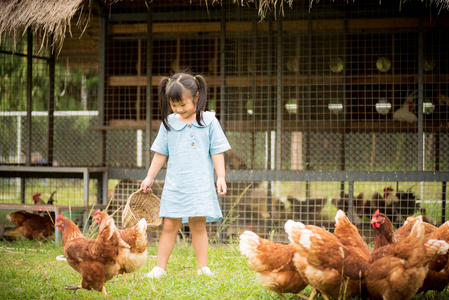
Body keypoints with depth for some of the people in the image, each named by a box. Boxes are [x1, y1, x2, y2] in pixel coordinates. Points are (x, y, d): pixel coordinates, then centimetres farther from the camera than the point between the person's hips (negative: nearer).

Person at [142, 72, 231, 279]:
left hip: (200, 184, -2)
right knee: (169, 225, 0)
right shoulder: (169, 123, 7)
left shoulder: (208, 121, 1)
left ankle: (203, 267, 4)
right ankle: (160, 268, 4)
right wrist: (150, 177, 16)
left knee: (198, 225, -2)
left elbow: (217, 151, 3)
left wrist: (221, 177, -2)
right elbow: (161, 153, 15)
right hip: (174, 184, 2)